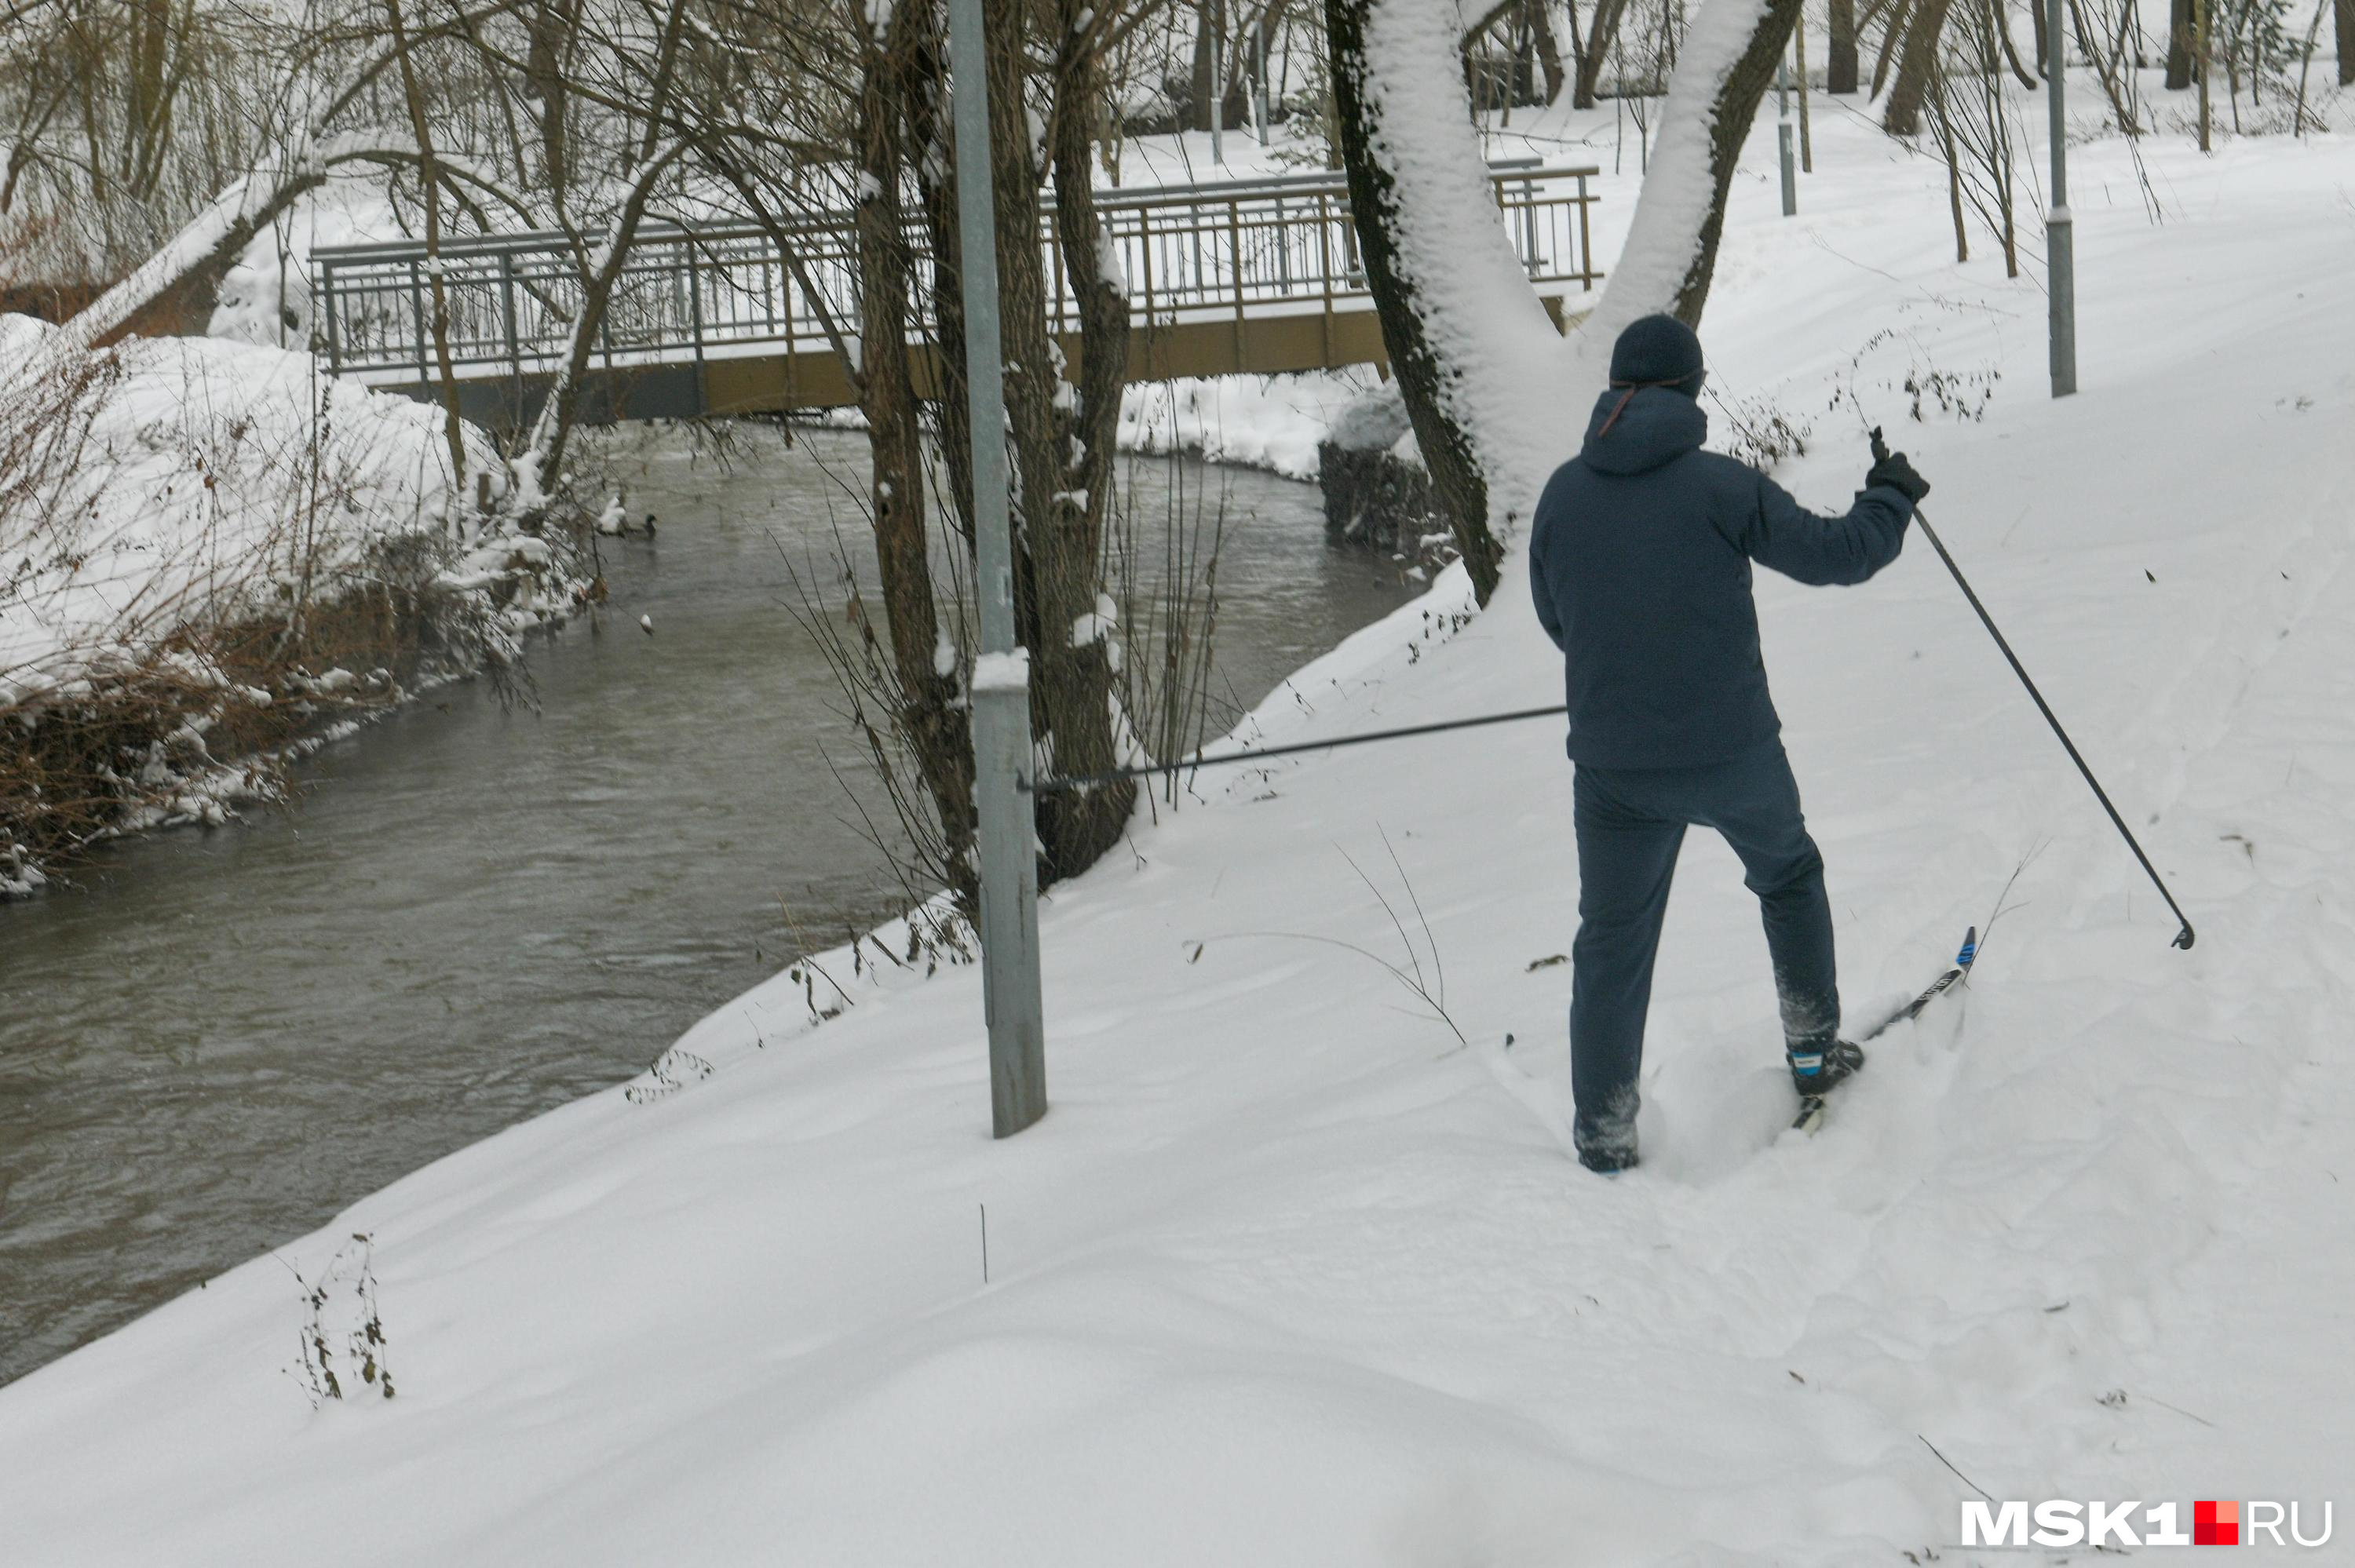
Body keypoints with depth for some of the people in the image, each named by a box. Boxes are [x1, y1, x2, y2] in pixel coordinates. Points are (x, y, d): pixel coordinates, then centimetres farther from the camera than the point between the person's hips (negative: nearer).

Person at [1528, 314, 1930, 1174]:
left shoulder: (1562, 494, -2)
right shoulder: (1721, 485, -11)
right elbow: (1835, 554, -3)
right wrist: (1892, 497, 16)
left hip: (1613, 765, 1)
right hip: (1733, 751, -1)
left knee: (1614, 941, 11)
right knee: (1789, 874, 27)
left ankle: (1604, 1128, 10)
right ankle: (1814, 1048, 35)